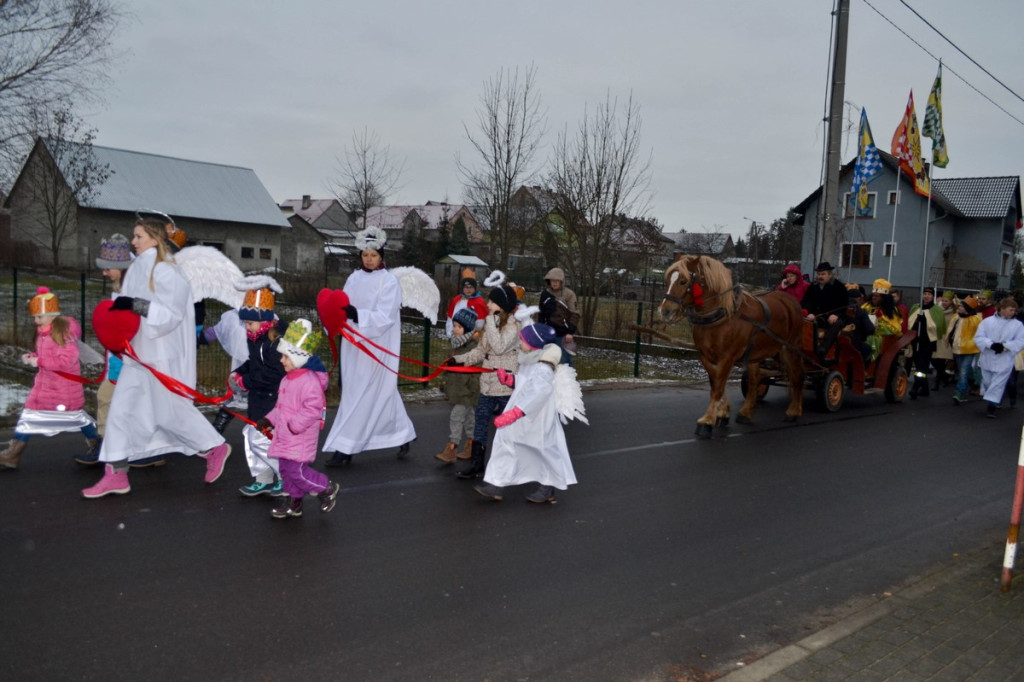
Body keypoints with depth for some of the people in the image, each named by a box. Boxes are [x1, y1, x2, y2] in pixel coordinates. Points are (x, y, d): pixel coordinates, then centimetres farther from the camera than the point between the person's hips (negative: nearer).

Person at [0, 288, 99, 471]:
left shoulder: (65, 330, -19)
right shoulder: (42, 332, 7)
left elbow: (67, 360, -25)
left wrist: (39, 362, -22)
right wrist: (31, 357, 2)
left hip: (66, 385, -8)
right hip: (44, 383, 8)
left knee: (75, 415, 5)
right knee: (29, 415, 7)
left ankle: (97, 445, 25)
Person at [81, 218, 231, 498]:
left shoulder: (166, 272, -13)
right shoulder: (139, 268, 11)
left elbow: (171, 313, -19)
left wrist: (135, 305, -27)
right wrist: (122, 310, 2)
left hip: (163, 354, -8)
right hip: (139, 353, 8)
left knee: (172, 411, 3)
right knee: (121, 409, 3)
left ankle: (215, 448, 23)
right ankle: (116, 475, 9)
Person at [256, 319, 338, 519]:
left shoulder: (309, 381, -22)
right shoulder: (289, 379, 10)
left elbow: (313, 409, -28)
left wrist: (294, 425, -24)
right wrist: (269, 419, 14)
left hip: (300, 438, -10)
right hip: (285, 436, 10)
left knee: (296, 470, -8)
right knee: (286, 468, 15)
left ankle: (328, 489, 11)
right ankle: (293, 502, 28)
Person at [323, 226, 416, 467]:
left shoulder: (389, 282, -8)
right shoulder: (354, 278, 8)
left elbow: (385, 318, -16)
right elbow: (344, 308, 6)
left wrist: (357, 315, -29)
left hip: (377, 349, -6)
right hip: (354, 346, 6)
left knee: (362, 397, -4)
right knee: (381, 394, 12)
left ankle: (345, 448, 1)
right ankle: (404, 435, 28)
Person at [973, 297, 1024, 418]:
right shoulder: (987, 321, -2)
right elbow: (979, 337, -8)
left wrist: (1005, 346, -23)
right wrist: (991, 344, -24)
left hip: (1004, 361, -1)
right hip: (988, 359, 1)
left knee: (998, 384, -5)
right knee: (987, 381, 14)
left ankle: (991, 406, -2)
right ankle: (992, 403, 36)